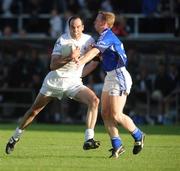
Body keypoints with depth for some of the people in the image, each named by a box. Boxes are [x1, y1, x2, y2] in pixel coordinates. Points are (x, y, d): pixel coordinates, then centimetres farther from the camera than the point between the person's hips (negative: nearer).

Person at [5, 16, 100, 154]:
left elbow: (94, 61, 16)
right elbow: (53, 65, -22)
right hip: (55, 80, -2)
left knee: (94, 100, -23)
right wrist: (70, 57, -33)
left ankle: (89, 139, -24)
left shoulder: (88, 40, -3)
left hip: (74, 82, 2)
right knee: (34, 110, 7)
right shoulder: (63, 40, -15)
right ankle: (15, 137, 28)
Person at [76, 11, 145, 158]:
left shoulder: (107, 36, -14)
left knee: (116, 115, -8)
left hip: (119, 76, -10)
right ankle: (117, 146, 3)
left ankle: (138, 136, 12)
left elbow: (94, 51, -30)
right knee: (105, 113, 2)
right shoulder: (107, 36, 16)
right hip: (110, 76, 10)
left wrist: (81, 61, -44)